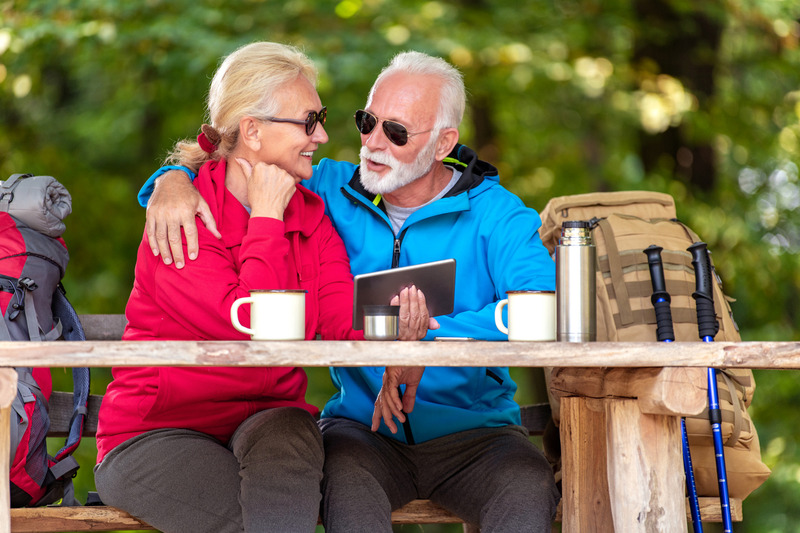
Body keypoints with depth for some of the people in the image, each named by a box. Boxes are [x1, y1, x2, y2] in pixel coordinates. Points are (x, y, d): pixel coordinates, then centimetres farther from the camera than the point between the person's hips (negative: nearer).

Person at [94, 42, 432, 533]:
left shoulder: (311, 215, 9)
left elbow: (344, 326, -6)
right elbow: (256, 331, -22)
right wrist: (266, 219, -13)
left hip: (269, 421, 5)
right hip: (157, 435, -4)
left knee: (288, 433, -32)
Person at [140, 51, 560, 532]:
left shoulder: (495, 213, -3)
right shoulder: (332, 193, 7)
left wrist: (429, 341, -31)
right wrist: (173, 181, -11)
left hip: (474, 432, -1)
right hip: (363, 429, 2)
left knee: (529, 487, -34)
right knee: (343, 474, -35)